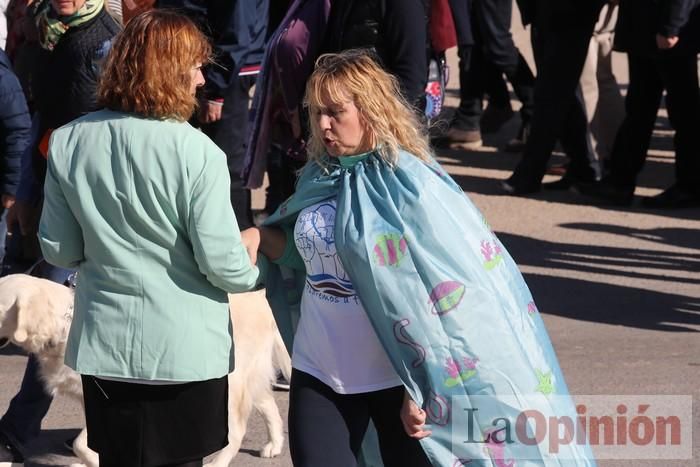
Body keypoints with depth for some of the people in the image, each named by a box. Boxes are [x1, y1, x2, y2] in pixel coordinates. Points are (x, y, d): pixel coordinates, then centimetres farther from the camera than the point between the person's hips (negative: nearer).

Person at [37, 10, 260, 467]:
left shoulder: (68, 142, -4)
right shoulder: (195, 152, -17)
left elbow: (58, 250, 4)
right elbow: (222, 264, -16)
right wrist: (252, 268, 6)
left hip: (104, 343, 4)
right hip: (185, 348, -3)